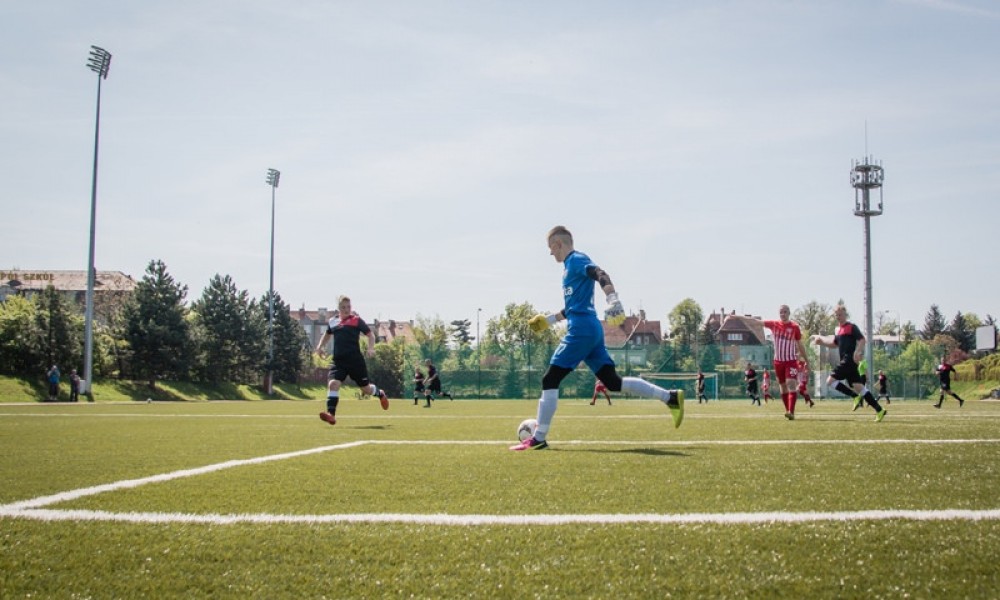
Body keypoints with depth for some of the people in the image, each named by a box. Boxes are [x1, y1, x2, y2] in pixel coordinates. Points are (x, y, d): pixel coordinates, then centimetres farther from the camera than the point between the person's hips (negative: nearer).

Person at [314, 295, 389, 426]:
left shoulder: (356, 320, -3)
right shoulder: (333, 321, 9)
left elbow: (370, 334, 0)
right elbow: (327, 334, 29)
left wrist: (371, 348, -16)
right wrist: (320, 346, 13)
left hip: (355, 360, -3)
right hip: (338, 360, 3)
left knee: (365, 387, 9)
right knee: (333, 383, -20)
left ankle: (380, 394, 43)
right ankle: (331, 414, -25)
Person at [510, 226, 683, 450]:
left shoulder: (577, 260, -5)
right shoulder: (570, 265, 24)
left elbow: (601, 275, -24)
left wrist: (613, 301, -39)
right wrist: (548, 320, 33)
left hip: (581, 330, -10)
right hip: (590, 330, 10)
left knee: (550, 380, -7)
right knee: (613, 382, 8)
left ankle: (539, 438, -5)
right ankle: (670, 397, 7)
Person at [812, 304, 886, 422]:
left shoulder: (851, 327, -6)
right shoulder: (838, 329, 19)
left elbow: (862, 340, -13)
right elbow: (835, 344, 30)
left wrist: (858, 352, -27)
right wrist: (822, 342, 18)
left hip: (850, 360, -8)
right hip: (845, 361, 8)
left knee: (830, 381, -12)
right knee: (858, 386, 4)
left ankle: (856, 396, -8)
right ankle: (879, 410, 4)